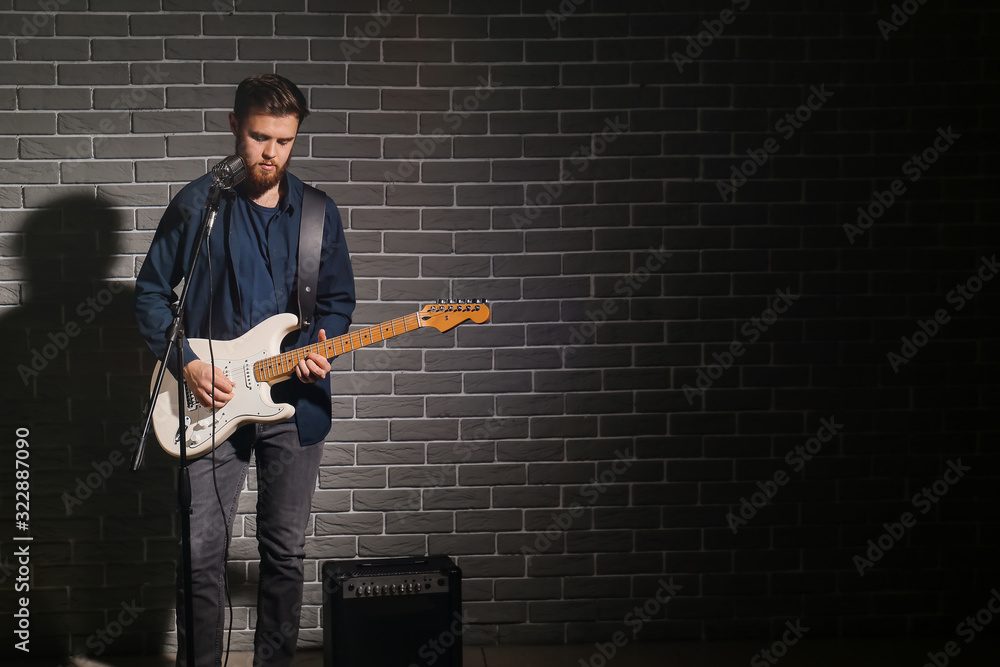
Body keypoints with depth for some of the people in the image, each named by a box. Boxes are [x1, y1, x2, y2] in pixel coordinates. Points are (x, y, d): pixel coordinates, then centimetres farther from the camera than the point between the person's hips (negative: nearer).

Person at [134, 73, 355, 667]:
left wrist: (320, 347, -7)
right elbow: (151, 292, 2)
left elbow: (340, 299, 13)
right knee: (203, 554, -3)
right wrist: (185, 363, -10)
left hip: (295, 402, 2)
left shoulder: (318, 213, 5)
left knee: (287, 552, 10)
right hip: (211, 401, -2)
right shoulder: (197, 205, -2)